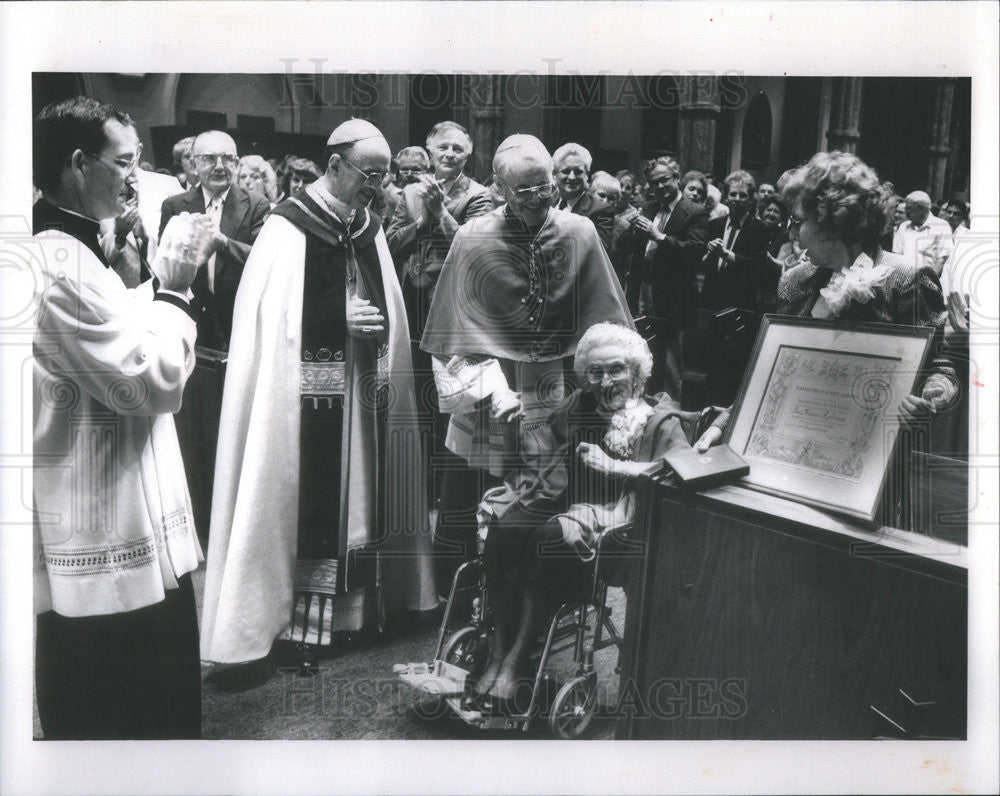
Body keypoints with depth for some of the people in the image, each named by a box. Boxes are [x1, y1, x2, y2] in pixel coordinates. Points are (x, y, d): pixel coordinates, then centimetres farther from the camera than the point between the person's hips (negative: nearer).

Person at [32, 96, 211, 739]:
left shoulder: (71, 253, 13)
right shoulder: (59, 265, -20)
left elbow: (128, 347, 20)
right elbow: (155, 381, -20)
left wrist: (160, 284, 8)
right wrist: (173, 289, -8)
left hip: (123, 538, 11)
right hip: (108, 550, -11)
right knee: (122, 722, 4)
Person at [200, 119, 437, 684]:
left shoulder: (370, 229, 12)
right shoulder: (290, 228, -8)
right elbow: (273, 318, -13)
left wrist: (377, 322, 2)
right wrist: (340, 318, -18)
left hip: (364, 392, 6)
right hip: (309, 396, -6)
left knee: (362, 498, 9)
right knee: (310, 504, -4)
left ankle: (359, 607, 20)